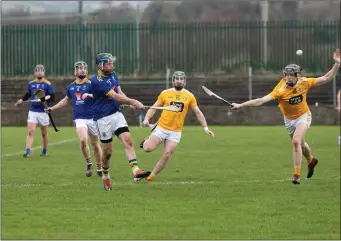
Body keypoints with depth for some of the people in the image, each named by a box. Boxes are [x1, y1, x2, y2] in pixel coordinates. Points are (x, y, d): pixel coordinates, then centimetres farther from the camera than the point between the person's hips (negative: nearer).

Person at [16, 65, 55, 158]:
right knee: (30, 132, -10)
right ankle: (27, 152, -15)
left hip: (43, 112, -2)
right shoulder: (31, 84, 9)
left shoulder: (48, 84, -5)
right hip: (32, 111, 2)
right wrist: (22, 100, 18)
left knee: (44, 133, 10)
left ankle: (44, 152, 25)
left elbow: (52, 97, -11)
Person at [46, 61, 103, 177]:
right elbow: (66, 100, 29)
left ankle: (99, 168, 23)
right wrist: (53, 108, 29)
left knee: (95, 145, 5)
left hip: (92, 118, -1)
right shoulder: (71, 87, 12)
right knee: (83, 140, -22)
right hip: (79, 118, 1)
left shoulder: (90, 84, -1)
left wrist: (89, 95, -33)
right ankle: (89, 164, -2)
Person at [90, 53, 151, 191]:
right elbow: (115, 96, -21)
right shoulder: (97, 81, -18)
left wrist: (132, 103, -13)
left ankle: (136, 172, -25)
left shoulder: (113, 75, 9)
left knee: (128, 141, -14)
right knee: (107, 151, 1)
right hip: (103, 118, -6)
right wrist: (133, 102, -20)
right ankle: (106, 177, 24)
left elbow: (119, 93, 6)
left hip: (116, 114, 6)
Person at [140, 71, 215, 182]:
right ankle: (147, 141, 19)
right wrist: (147, 119, -11)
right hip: (161, 128, -1)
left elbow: (198, 113, 8)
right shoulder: (165, 93, 2)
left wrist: (206, 128, 2)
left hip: (176, 132, 1)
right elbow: (154, 107, 6)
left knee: (166, 155, -11)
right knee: (148, 148, -17)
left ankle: (151, 176, 5)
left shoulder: (189, 96, 3)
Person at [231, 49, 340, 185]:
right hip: (289, 119, 2)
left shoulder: (304, 83, -24)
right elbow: (261, 100, -37)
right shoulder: (280, 90, -31)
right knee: (300, 143, 22)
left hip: (303, 116, -2)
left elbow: (326, 79, -15)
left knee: (296, 141, -23)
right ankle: (311, 161, 56)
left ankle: (297, 175, -15)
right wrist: (240, 105, -46)